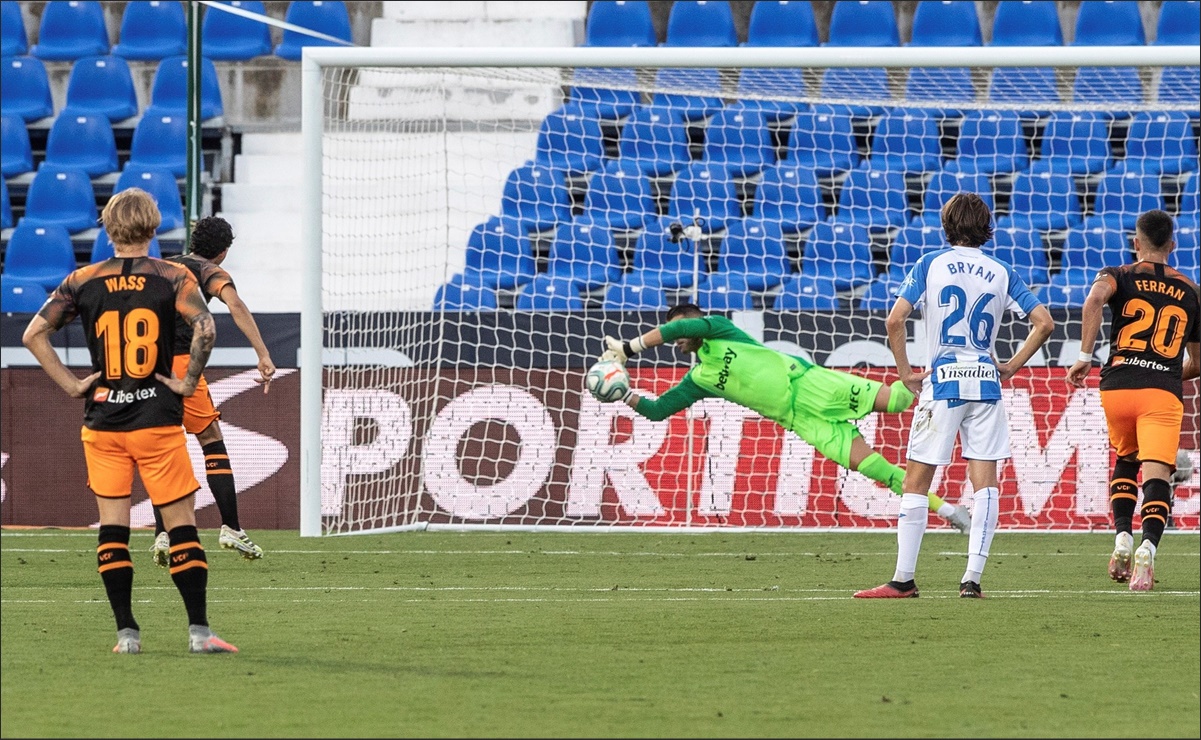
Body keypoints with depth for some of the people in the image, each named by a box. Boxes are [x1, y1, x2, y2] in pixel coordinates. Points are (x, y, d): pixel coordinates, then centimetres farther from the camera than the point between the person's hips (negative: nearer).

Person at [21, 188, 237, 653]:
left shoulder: (83, 281, 2)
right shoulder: (172, 278, -4)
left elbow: (34, 333, -1)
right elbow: (205, 328, -19)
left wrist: (71, 385, 2)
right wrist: (188, 382, -7)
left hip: (103, 422, 2)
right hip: (158, 421, -2)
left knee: (112, 525, 7)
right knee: (181, 523, 2)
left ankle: (126, 632, 4)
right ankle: (199, 629, -4)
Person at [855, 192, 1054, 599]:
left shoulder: (930, 264, 1)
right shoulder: (1001, 273, 8)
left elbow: (895, 320, -8)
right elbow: (1044, 322, 4)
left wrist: (904, 372, 2)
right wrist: (1012, 366, 11)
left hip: (942, 382, -2)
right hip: (986, 382, 2)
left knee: (916, 481, 2)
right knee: (984, 481, 3)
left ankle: (903, 580, 1)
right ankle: (973, 577, -4)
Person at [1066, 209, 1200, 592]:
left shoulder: (1118, 276, 10)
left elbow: (1094, 299, -15)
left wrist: (1084, 356, -11)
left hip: (1117, 387, 1)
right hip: (1163, 393, -1)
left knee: (1125, 461, 26)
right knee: (1157, 473, -12)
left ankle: (1123, 536, 9)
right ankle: (1148, 544, -37)